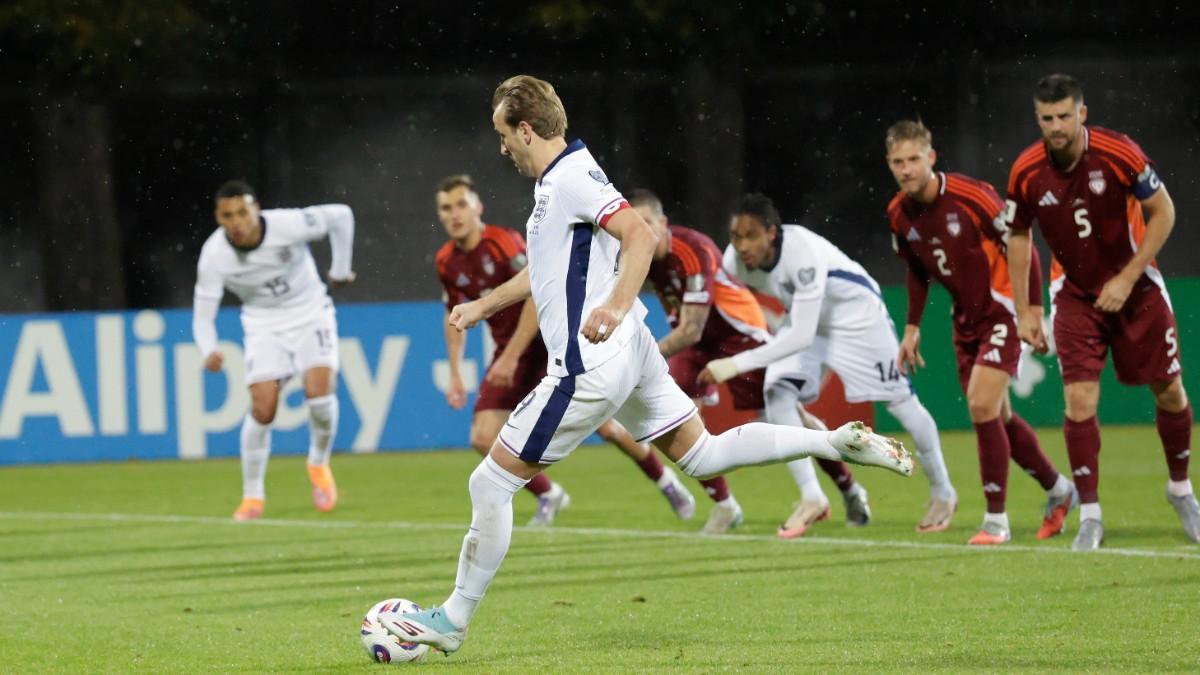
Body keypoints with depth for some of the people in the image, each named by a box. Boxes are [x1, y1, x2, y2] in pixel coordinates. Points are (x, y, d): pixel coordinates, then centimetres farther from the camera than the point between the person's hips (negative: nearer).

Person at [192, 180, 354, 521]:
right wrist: (209, 352, -35)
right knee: (262, 408, -14)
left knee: (319, 390, -21)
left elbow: (341, 215, -9)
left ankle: (319, 464, 8)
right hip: (264, 326, 1)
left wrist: (341, 270, 0)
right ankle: (253, 496, 4)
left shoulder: (288, 225, -26)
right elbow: (203, 314, -14)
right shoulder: (214, 256, -21)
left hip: (311, 315, -1)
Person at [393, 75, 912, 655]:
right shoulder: (556, 181, 16)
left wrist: (615, 307, -38)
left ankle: (453, 621, 3)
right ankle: (837, 442, 6)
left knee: (491, 484, -3)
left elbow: (639, 236, -27)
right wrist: (483, 306, 34)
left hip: (588, 367, -10)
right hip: (629, 352, 10)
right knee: (701, 454, 14)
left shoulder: (571, 178, -15)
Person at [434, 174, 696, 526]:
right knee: (483, 438, -10)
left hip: (552, 341, -6)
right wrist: (455, 374, 9)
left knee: (603, 424, -4)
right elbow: (454, 315, 16)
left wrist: (510, 358, -27)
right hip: (509, 352, 6)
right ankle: (548, 496, 13)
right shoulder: (447, 262, 1)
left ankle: (667, 482, 19)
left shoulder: (503, 243, -20)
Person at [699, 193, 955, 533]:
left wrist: (737, 363, -48)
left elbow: (802, 336, -43)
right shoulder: (733, 261, -22)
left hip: (857, 314, -5)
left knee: (900, 400, 4)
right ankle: (811, 497, -10)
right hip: (804, 318, 5)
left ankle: (942, 493, 25)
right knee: (777, 393, -17)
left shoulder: (803, 253, -41)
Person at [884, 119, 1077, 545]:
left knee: (982, 405, -19)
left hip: (1002, 310, -7)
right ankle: (1058, 491, 34)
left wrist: (1034, 311, -16)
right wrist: (912, 328, 12)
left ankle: (996, 520, -10)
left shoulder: (972, 197, -22)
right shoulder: (898, 214, -2)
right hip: (966, 318, 7)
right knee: (996, 415, 12)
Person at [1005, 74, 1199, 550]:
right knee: (1079, 399, -13)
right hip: (1076, 294, 1)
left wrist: (1127, 280, -18)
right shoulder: (1026, 172, -13)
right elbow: (1018, 236, 3)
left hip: (1135, 288, -1)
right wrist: (1024, 311, 1)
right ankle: (1090, 515, -7)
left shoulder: (1119, 154, -21)